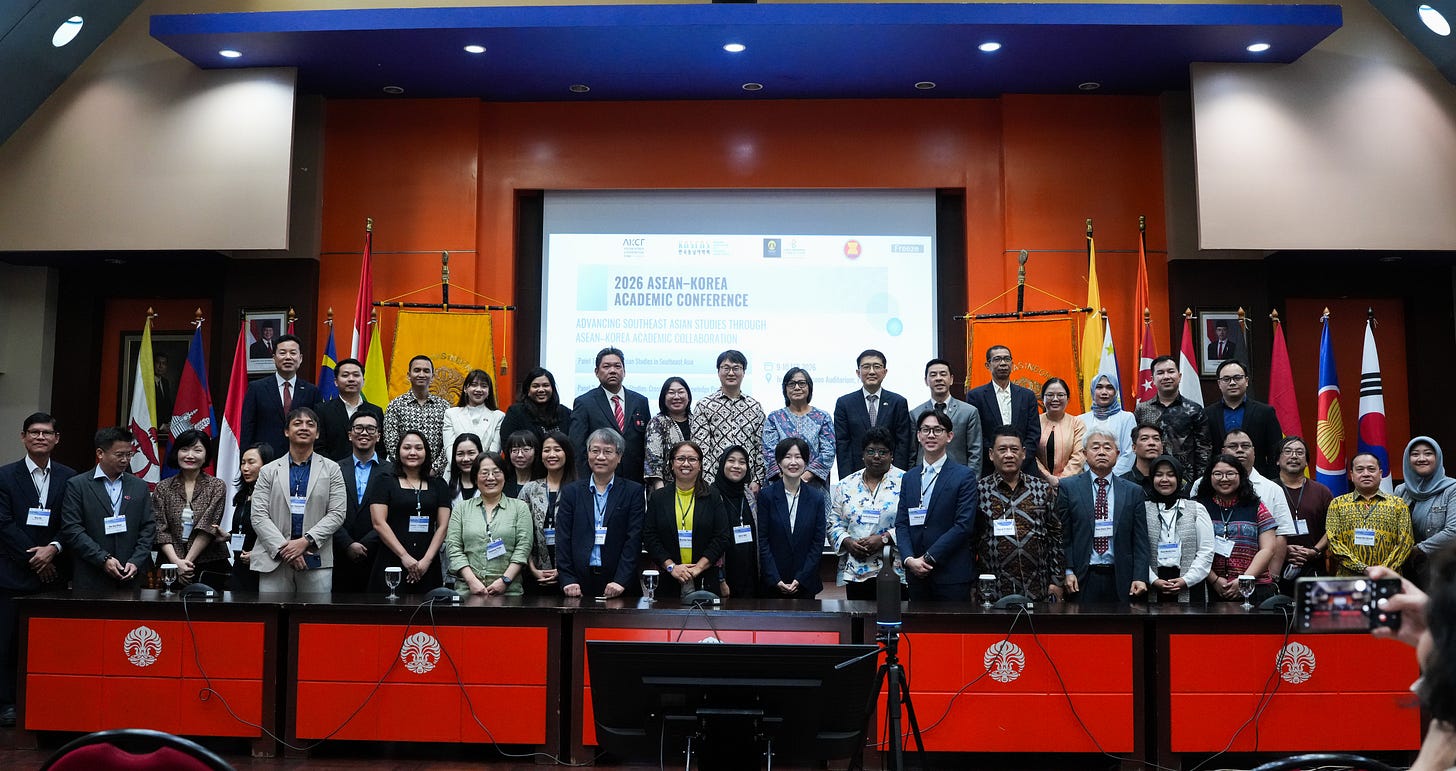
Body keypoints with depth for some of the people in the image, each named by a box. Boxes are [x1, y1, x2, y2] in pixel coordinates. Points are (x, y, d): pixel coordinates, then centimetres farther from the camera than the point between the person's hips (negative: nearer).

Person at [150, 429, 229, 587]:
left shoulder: (217, 486, 2)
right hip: (171, 566, 1)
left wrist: (187, 561, -13)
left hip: (209, 567, -1)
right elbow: (160, 530, 0)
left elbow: (208, 527, -6)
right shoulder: (162, 488, 7)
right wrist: (177, 562, -12)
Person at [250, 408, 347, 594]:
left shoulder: (331, 469, 11)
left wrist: (306, 541, -11)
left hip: (317, 562, 0)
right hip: (274, 561, 1)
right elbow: (259, 516, 3)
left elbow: (336, 514, 2)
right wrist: (284, 547, -10)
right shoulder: (268, 471, 12)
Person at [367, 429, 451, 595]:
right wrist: (404, 556, -11)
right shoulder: (385, 482, 6)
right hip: (391, 565, -2)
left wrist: (427, 560, -6)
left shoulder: (438, 485, 13)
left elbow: (443, 526, 7)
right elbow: (379, 523, -3)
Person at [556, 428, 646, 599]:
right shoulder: (571, 491, 10)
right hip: (579, 581, 1)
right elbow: (563, 539, 5)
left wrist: (621, 581, -13)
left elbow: (634, 540, -2)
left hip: (617, 581, -1)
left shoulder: (633, 492, 5)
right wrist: (567, 580, -6)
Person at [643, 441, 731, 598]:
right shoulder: (658, 498, 8)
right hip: (667, 579, 1)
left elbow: (723, 537, -1)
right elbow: (649, 537, 2)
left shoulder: (713, 497, 5)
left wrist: (699, 567, -10)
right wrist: (671, 566, -9)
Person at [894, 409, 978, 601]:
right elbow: (901, 524, 8)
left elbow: (963, 525, -10)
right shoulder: (909, 478, 13)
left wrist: (928, 558, -12)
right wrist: (909, 559, -8)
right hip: (915, 572, 4)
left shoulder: (964, 477, -2)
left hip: (951, 574, -4)